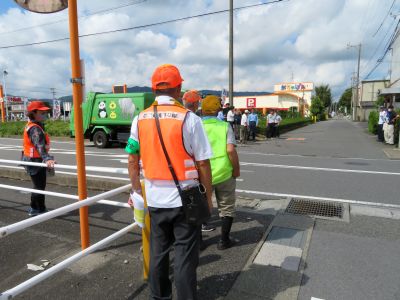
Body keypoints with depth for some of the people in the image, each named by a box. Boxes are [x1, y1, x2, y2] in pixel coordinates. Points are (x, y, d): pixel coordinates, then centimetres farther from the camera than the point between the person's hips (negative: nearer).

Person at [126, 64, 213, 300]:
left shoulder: (140, 119, 0)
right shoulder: (189, 119, -13)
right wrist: (209, 196, 1)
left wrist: (137, 190, 18)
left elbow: (132, 160, 5)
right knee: (185, 257, 10)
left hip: (155, 199, 5)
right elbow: (203, 163, -11)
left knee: (158, 253, 20)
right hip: (185, 199, -4)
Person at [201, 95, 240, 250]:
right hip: (223, 173, -2)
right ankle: (224, 240, 23)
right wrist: (236, 168, -4)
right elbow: (230, 150, -18)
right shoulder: (225, 126, -9)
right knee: (226, 208, 16)